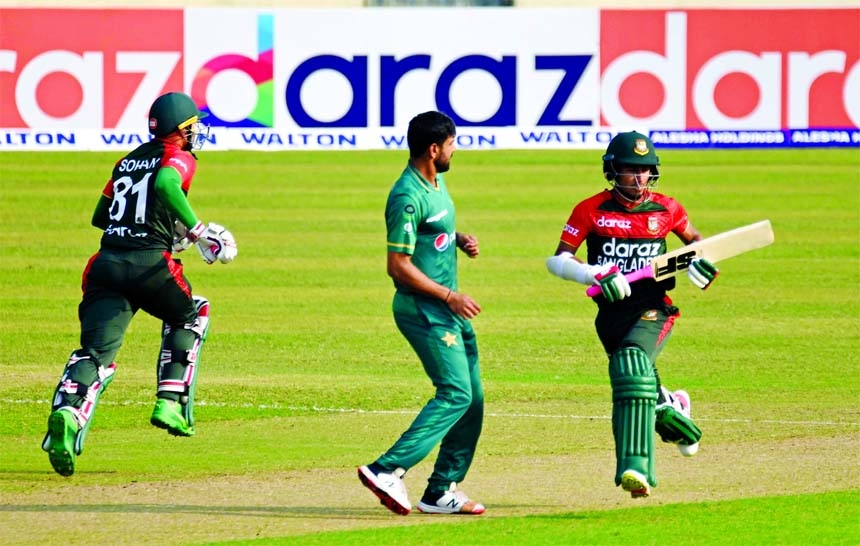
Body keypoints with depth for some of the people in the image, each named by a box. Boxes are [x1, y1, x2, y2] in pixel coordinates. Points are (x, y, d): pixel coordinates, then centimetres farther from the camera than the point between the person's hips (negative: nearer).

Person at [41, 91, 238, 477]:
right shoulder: (179, 158, 3)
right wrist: (197, 232, -14)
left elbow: (100, 216, 29)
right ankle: (170, 402, 14)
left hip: (106, 263, 4)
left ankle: (68, 411, -36)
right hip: (149, 264, -4)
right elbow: (165, 184, -20)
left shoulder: (129, 160, 23)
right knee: (190, 315, 27)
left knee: (96, 353, -6)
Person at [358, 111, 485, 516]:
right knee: (455, 394, -16)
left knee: (471, 398, 10)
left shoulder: (436, 183, 10)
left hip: (448, 309, 10)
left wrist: (461, 240, 6)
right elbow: (398, 266, -21)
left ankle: (441, 492, 13)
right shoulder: (408, 197, -20)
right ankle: (388, 470, -19)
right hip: (423, 311, -10)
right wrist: (449, 296, -18)